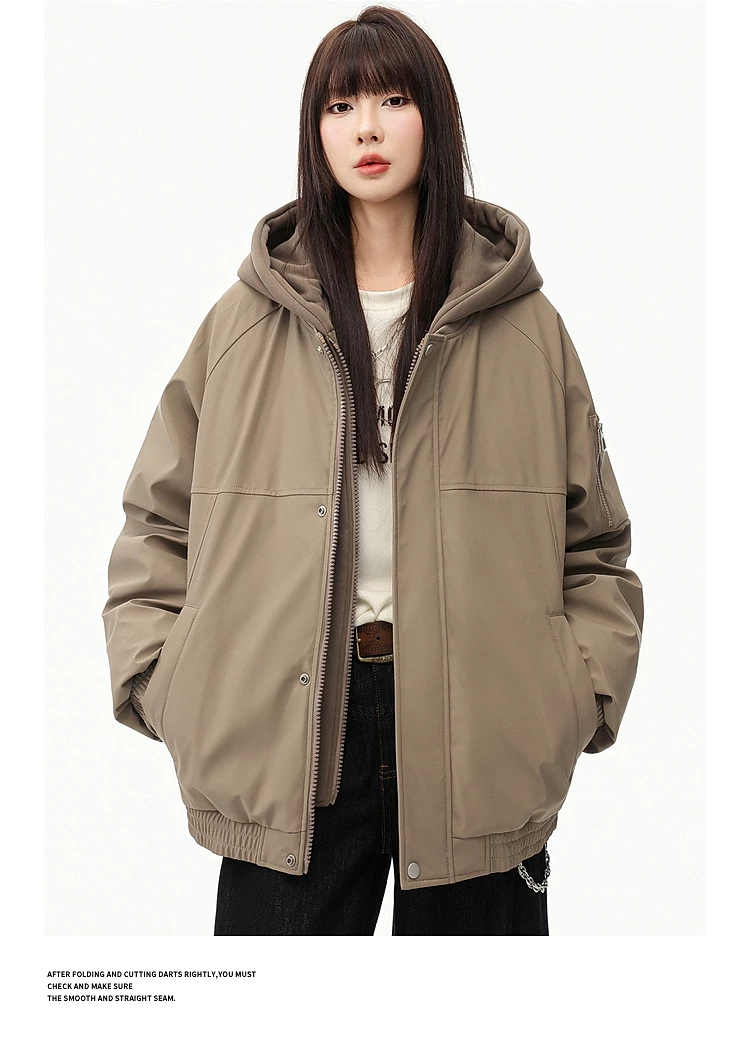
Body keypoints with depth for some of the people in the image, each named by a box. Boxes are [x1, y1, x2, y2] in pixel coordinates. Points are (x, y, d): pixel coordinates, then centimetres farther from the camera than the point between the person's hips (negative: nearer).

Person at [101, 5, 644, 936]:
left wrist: (578, 695, -3)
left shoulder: (524, 325, 6)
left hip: (475, 724, 1)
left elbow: (592, 546, 9)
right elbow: (157, 526, 10)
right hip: (285, 732, 0)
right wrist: (166, 686, -1)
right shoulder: (243, 324, 6)